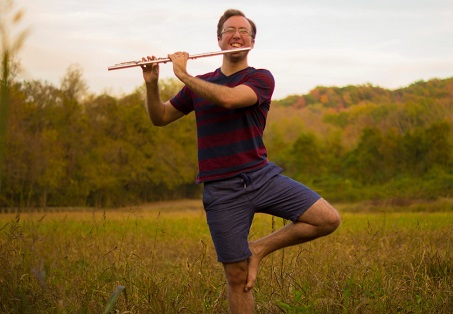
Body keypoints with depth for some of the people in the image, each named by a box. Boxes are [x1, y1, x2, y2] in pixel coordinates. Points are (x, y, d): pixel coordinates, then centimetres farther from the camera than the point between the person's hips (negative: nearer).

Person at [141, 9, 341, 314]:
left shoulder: (261, 79, -2)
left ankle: (260, 249, 2)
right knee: (237, 277, 0)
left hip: (262, 176, -1)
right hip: (222, 191, 1)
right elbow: (159, 118, 16)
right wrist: (152, 84, -2)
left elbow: (229, 98, -23)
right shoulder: (201, 84, 11)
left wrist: (184, 75, -15)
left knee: (329, 219, -16)